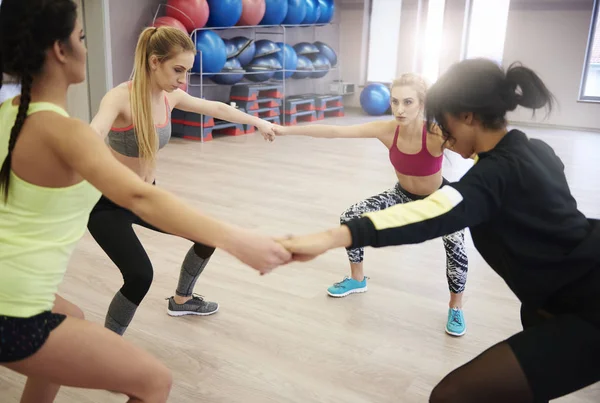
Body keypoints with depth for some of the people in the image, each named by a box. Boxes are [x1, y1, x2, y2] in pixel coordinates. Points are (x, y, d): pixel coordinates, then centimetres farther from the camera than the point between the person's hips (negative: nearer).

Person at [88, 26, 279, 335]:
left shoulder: (170, 97, -5)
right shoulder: (120, 98, -27)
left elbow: (216, 108, 11)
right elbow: (94, 134, -48)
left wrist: (257, 122, 23)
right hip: (108, 203, -7)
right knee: (140, 275, -24)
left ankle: (181, 300, 37)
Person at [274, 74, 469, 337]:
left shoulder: (437, 134, -36)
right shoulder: (387, 130, -25)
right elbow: (334, 132, -25)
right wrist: (287, 130, -26)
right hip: (403, 195, 4)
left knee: (455, 244, -29)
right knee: (351, 218, -3)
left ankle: (456, 307, 1)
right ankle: (357, 279, 23)